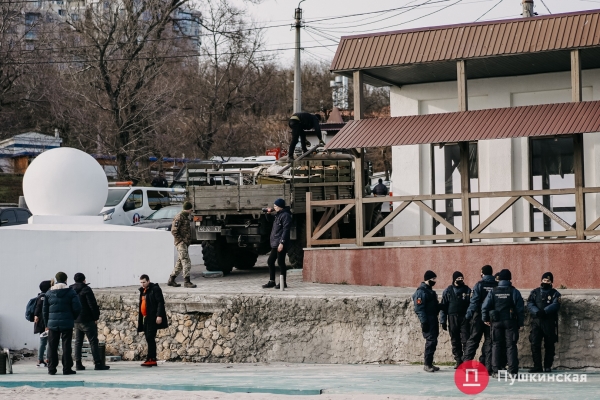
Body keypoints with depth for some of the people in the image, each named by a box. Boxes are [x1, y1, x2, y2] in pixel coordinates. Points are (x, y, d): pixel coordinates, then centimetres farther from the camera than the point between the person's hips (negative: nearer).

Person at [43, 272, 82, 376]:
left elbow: (44, 310, 7)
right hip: (67, 323, -2)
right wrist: (73, 318, 10)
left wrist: (46, 324, 15)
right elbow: (77, 307, -8)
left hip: (53, 323, 2)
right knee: (66, 346, 1)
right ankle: (67, 369, 0)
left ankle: (52, 369, 7)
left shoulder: (49, 293, 5)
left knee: (52, 346, 7)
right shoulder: (71, 292, -3)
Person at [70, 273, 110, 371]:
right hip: (87, 320, -7)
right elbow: (93, 305, -13)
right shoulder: (86, 289, -10)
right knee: (93, 341, -5)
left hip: (76, 321, 7)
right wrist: (96, 317, -4)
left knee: (78, 342, 10)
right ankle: (98, 364, -8)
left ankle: (78, 364, 7)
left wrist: (73, 317, 15)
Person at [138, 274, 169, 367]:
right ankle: (153, 360, 8)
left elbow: (160, 302, -14)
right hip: (146, 318, 8)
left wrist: (159, 316, -22)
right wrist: (140, 320, 19)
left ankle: (150, 359, -15)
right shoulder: (143, 291, 18)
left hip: (153, 318, -8)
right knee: (149, 338, 6)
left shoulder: (155, 289, -7)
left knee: (150, 338, -13)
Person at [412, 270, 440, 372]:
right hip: (428, 321, -9)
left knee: (433, 341, 10)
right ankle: (427, 364, -6)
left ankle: (429, 363, 15)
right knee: (431, 341, -11)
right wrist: (424, 322, -21)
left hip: (433, 320, 9)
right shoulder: (421, 292, -12)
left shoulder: (430, 291, 18)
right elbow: (419, 308, -17)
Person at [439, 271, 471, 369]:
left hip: (465, 318, -1)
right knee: (455, 341, 5)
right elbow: (443, 307, 7)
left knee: (465, 340, -9)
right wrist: (443, 321, 1)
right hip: (452, 318, 1)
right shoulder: (448, 291, 7)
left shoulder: (467, 290, 6)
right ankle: (458, 360, 11)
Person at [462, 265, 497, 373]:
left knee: (472, 340, 5)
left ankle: (466, 363, -1)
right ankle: (488, 367, 4)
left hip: (479, 316, -2)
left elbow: (474, 302, -10)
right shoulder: (497, 286, 1)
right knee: (489, 341, 7)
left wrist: (468, 315, -4)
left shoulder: (479, 285, -6)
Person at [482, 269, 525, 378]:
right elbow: (520, 308, -4)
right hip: (510, 322, -1)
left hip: (496, 323, 1)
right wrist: (520, 323, 3)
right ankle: (513, 371, -3)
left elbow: (485, 306, -2)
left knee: (496, 345, 7)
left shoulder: (493, 291, 1)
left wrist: (485, 319, 10)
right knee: (511, 346, 2)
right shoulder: (514, 292, -3)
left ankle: (495, 371, 3)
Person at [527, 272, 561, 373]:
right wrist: (537, 312, -19)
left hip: (549, 323, -1)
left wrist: (544, 311, -24)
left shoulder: (555, 293, 7)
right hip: (536, 322, 1)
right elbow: (529, 304, 0)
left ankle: (548, 366, 10)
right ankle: (537, 366, -1)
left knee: (549, 345, 2)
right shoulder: (535, 292, 13)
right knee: (535, 344, -6)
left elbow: (555, 305, -10)